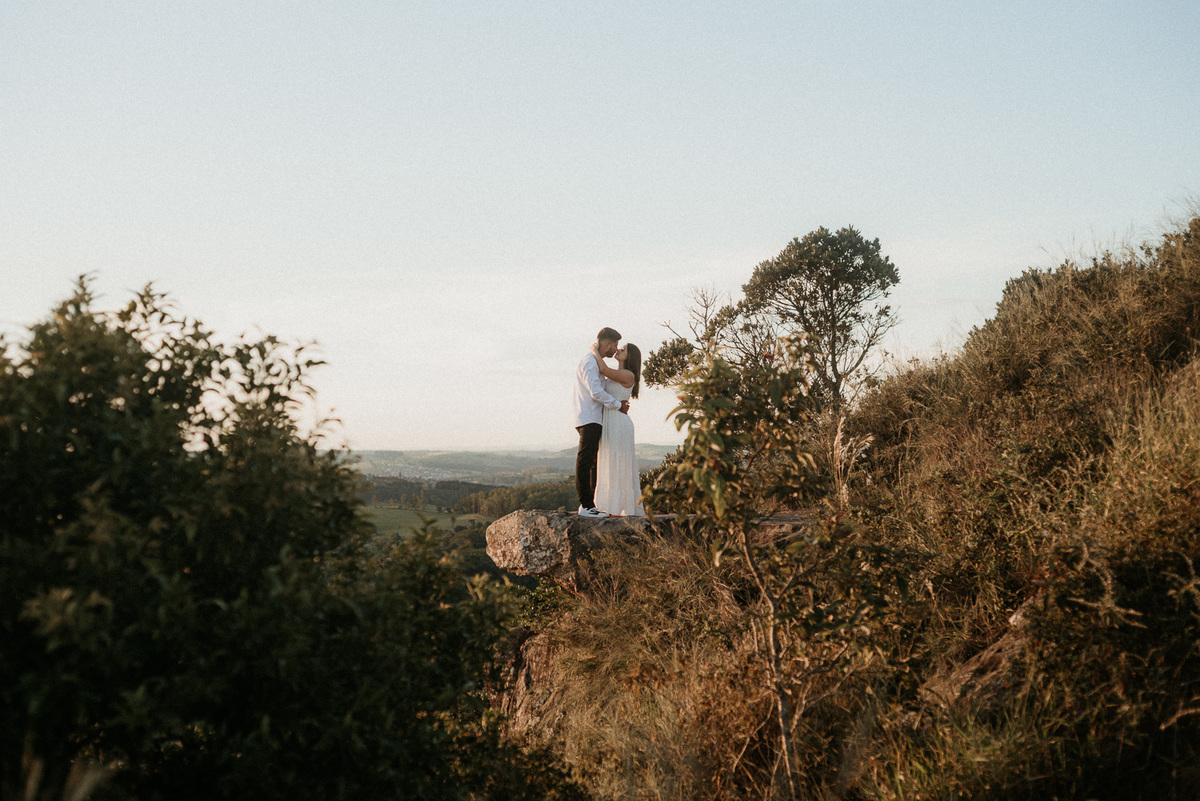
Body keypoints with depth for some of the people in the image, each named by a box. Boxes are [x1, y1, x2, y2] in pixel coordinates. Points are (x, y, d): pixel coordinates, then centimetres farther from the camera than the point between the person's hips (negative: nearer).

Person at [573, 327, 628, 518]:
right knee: (585, 461, -10)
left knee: (594, 462, 12)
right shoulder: (589, 362, -12)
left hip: (594, 421, 11)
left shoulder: (596, 363, 21)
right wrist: (618, 405, -10)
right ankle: (586, 505, -10)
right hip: (589, 421, -11)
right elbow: (596, 392, -19)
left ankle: (588, 502, 16)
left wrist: (619, 403, 6)